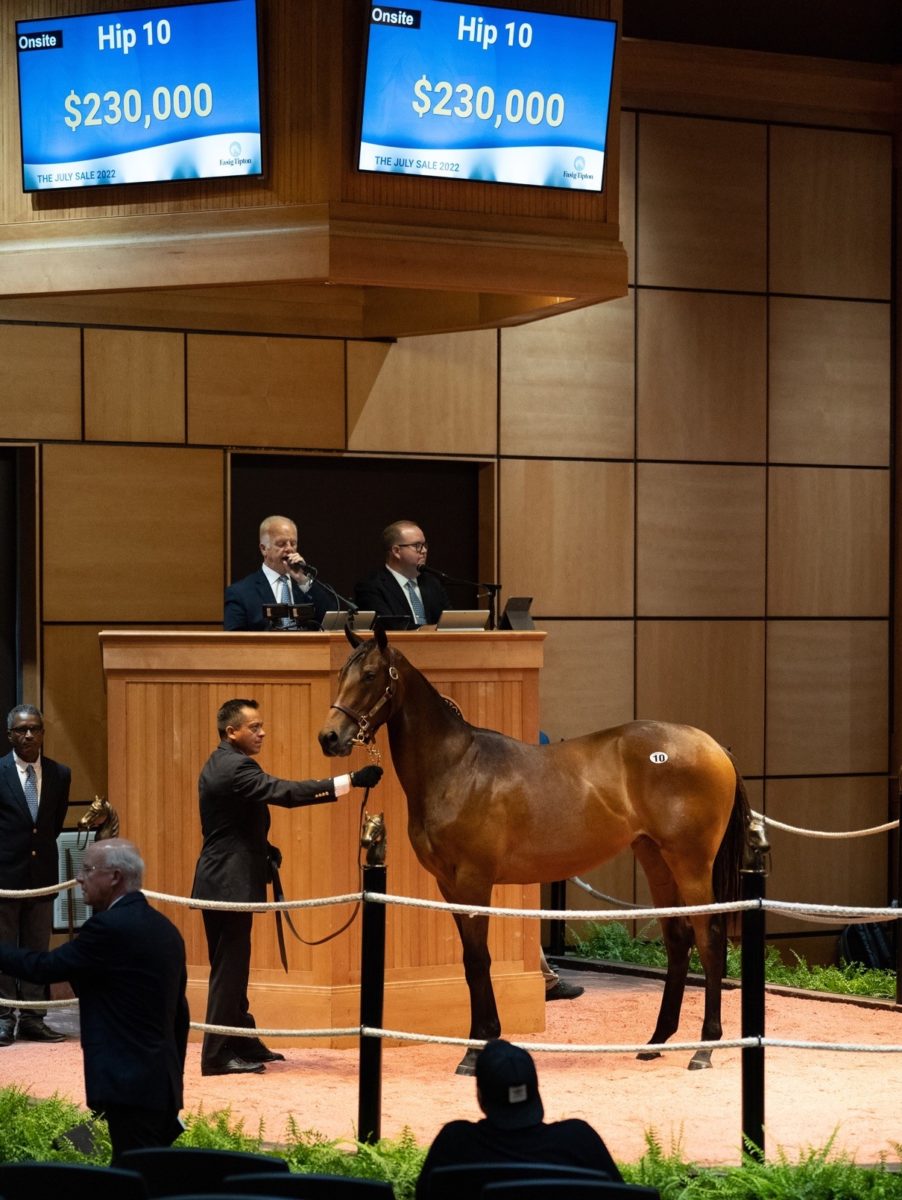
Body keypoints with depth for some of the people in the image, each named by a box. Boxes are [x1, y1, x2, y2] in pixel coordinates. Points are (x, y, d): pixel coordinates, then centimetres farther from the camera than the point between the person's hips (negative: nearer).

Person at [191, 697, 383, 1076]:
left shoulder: (220, 765, 14)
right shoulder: (235, 768, -20)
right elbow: (286, 792, -31)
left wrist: (264, 851, 9)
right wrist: (349, 781, -33)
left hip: (220, 880, 11)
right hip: (230, 884, -11)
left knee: (231, 967, 16)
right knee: (229, 968, -5)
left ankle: (243, 1043, 25)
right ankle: (217, 1055, -1)